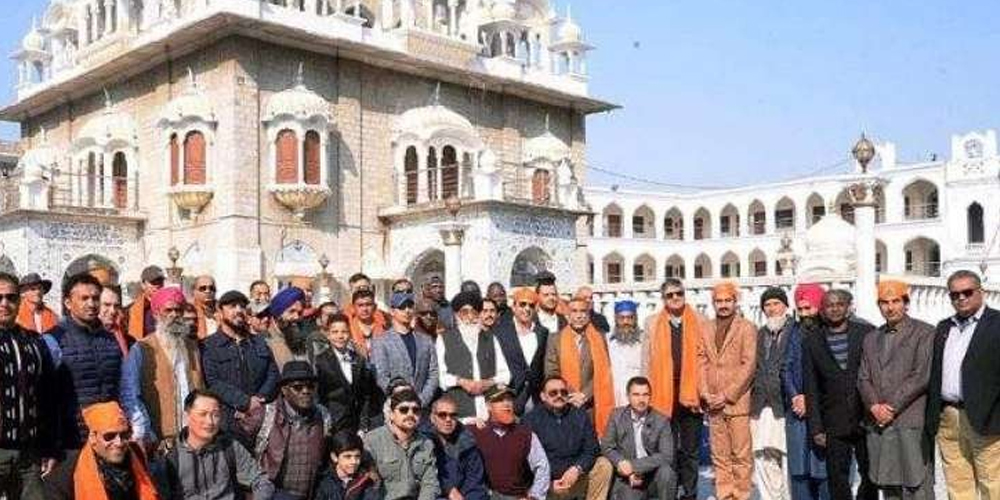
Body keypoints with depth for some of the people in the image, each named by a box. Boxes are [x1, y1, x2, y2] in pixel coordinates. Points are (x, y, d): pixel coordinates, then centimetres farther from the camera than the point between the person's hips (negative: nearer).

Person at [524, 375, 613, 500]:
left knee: (604, 465, -15)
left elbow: (592, 450, 6)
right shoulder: (531, 419, -1)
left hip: (577, 477, 3)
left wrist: (577, 469, -13)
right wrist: (548, 483, -16)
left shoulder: (580, 416, 9)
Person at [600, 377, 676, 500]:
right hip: (627, 478, 1)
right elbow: (606, 447, 0)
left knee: (665, 470, -31)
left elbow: (666, 456, -13)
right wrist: (626, 468, -15)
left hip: (654, 476, -1)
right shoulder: (617, 416, -1)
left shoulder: (661, 421, -5)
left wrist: (634, 465, -21)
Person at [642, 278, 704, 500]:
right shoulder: (653, 323, 5)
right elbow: (647, 361, 6)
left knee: (691, 450, 8)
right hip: (663, 397, 0)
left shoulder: (699, 322, 4)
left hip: (691, 395, 0)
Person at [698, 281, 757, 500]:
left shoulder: (747, 328, 0)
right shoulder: (706, 329, 12)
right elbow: (701, 363, 9)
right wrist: (706, 393, -4)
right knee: (719, 456, 7)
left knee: (741, 455, -2)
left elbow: (748, 365, -7)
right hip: (713, 404, 4)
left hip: (737, 401, -4)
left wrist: (727, 395, -11)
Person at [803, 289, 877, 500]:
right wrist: (816, 428, 0)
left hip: (866, 419, 0)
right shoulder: (811, 342, 5)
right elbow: (811, 389, 4)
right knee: (837, 481, 2)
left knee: (871, 475, 7)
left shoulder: (867, 334, 2)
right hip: (834, 425, 0)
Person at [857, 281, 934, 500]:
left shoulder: (924, 333, 1)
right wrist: (874, 406, -6)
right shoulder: (871, 338, 18)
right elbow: (863, 378, 12)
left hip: (911, 422, -5)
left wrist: (891, 407, -10)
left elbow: (921, 376, -8)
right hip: (877, 424, 5)